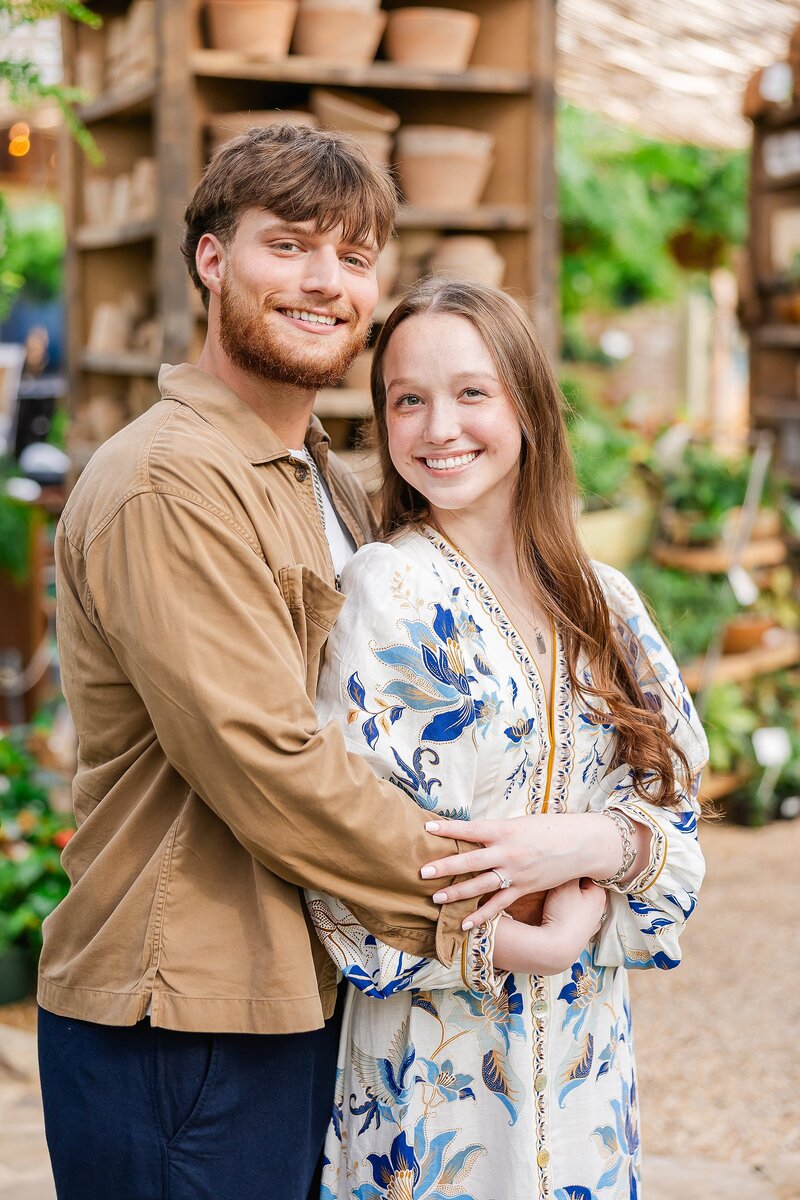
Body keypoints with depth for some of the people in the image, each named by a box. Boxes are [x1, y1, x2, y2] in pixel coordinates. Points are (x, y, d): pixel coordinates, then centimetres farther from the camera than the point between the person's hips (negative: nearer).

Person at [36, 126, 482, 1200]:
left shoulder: (336, 491, 15)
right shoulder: (167, 484, -17)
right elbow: (269, 767, -22)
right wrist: (477, 903, -13)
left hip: (303, 1001, 9)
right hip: (182, 1028, -9)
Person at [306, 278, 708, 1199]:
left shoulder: (605, 605, 4)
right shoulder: (390, 591, -11)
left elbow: (674, 819, 3)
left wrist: (599, 843, -17)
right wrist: (514, 943, -16)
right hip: (434, 1062, -5)